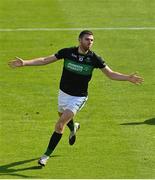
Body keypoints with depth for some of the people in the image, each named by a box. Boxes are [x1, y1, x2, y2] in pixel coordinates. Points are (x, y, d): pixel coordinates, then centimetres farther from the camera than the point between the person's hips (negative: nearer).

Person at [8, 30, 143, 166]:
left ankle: (46, 155, -2)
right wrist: (24, 63, -14)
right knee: (63, 117, 25)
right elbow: (45, 60, -6)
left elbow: (111, 74, -6)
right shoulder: (67, 52, -11)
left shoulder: (94, 58, -14)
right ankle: (74, 127, 63)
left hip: (79, 98, -3)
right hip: (64, 94, 3)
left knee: (59, 125, -13)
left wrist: (128, 78, -20)